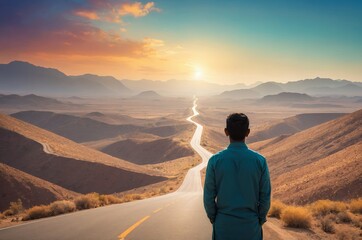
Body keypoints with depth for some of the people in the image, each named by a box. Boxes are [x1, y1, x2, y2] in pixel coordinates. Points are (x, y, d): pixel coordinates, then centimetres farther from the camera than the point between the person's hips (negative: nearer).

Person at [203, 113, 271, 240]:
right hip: (250, 226, 0)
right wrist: (260, 219, 11)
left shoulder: (215, 161, -13)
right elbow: (265, 196, -5)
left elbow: (209, 197, -7)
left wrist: (213, 218, 10)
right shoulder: (260, 161, -11)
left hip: (224, 225, 0)